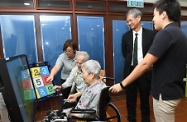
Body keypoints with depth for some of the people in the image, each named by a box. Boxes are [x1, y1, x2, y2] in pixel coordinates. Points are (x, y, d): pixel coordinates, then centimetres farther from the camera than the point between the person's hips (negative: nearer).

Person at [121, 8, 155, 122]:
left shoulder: (151, 34, -4)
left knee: (145, 98, 14)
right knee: (130, 98, 12)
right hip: (130, 70, 2)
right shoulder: (126, 36, 2)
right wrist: (131, 61, 3)